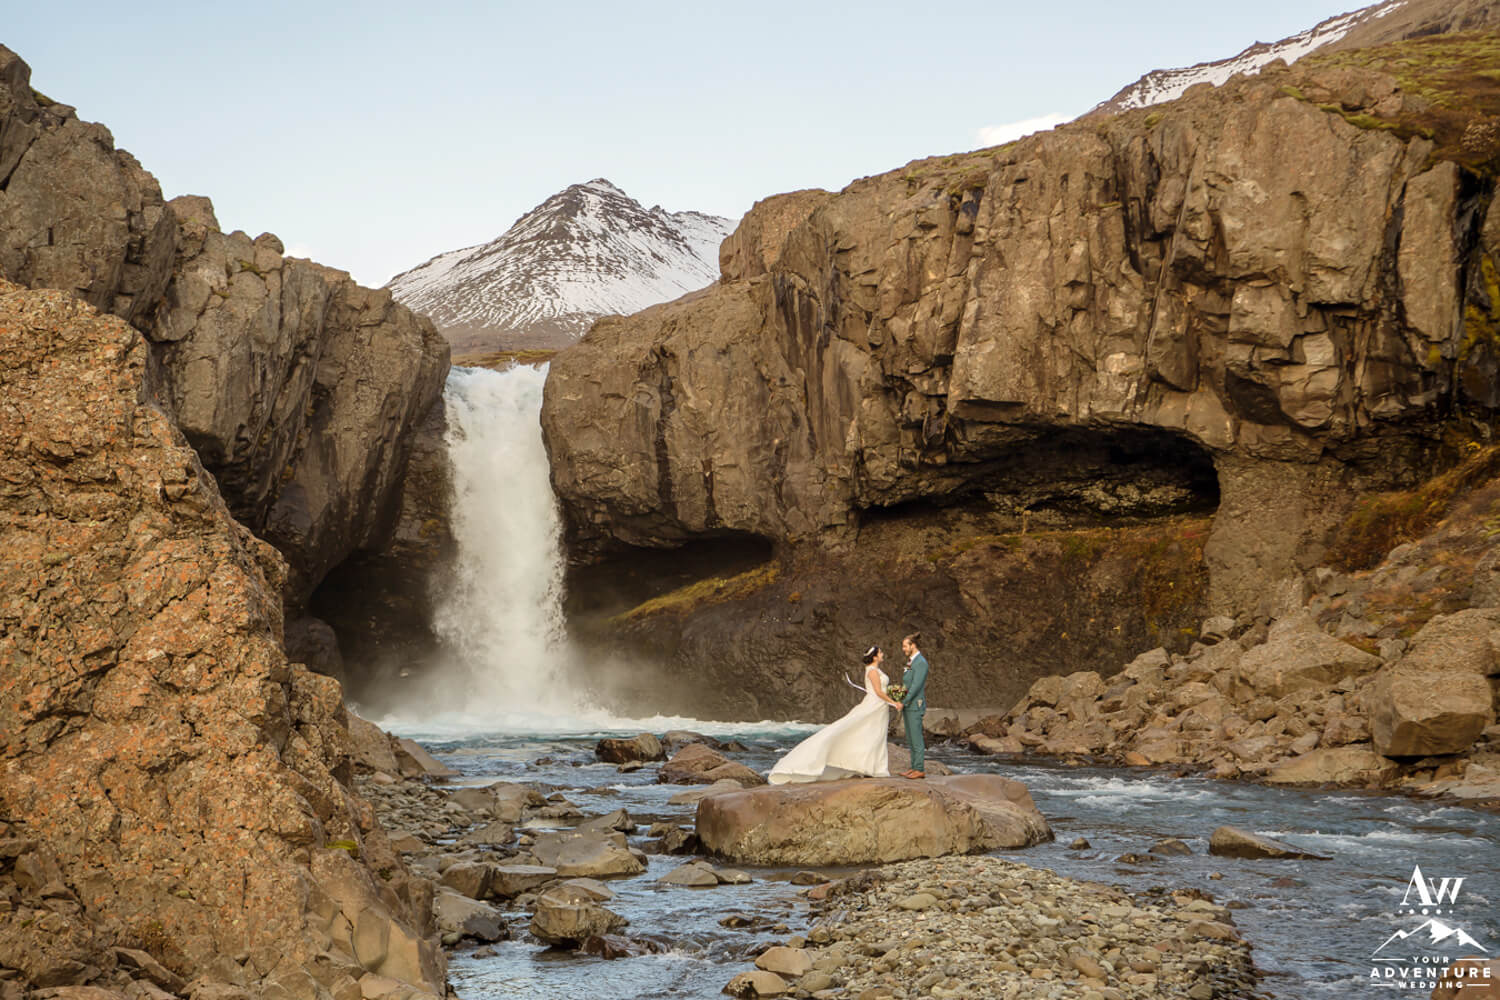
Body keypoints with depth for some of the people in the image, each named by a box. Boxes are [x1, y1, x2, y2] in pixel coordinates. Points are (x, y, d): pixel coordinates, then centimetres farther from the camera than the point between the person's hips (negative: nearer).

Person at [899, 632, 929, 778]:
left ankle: (920, 769, -5)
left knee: (916, 738, -7)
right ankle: (914, 767, 15)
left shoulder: (921, 662, -14)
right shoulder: (910, 661, 15)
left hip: (915, 705, -10)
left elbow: (916, 685, -19)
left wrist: (904, 702, -17)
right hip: (908, 705, 10)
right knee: (910, 739, 11)